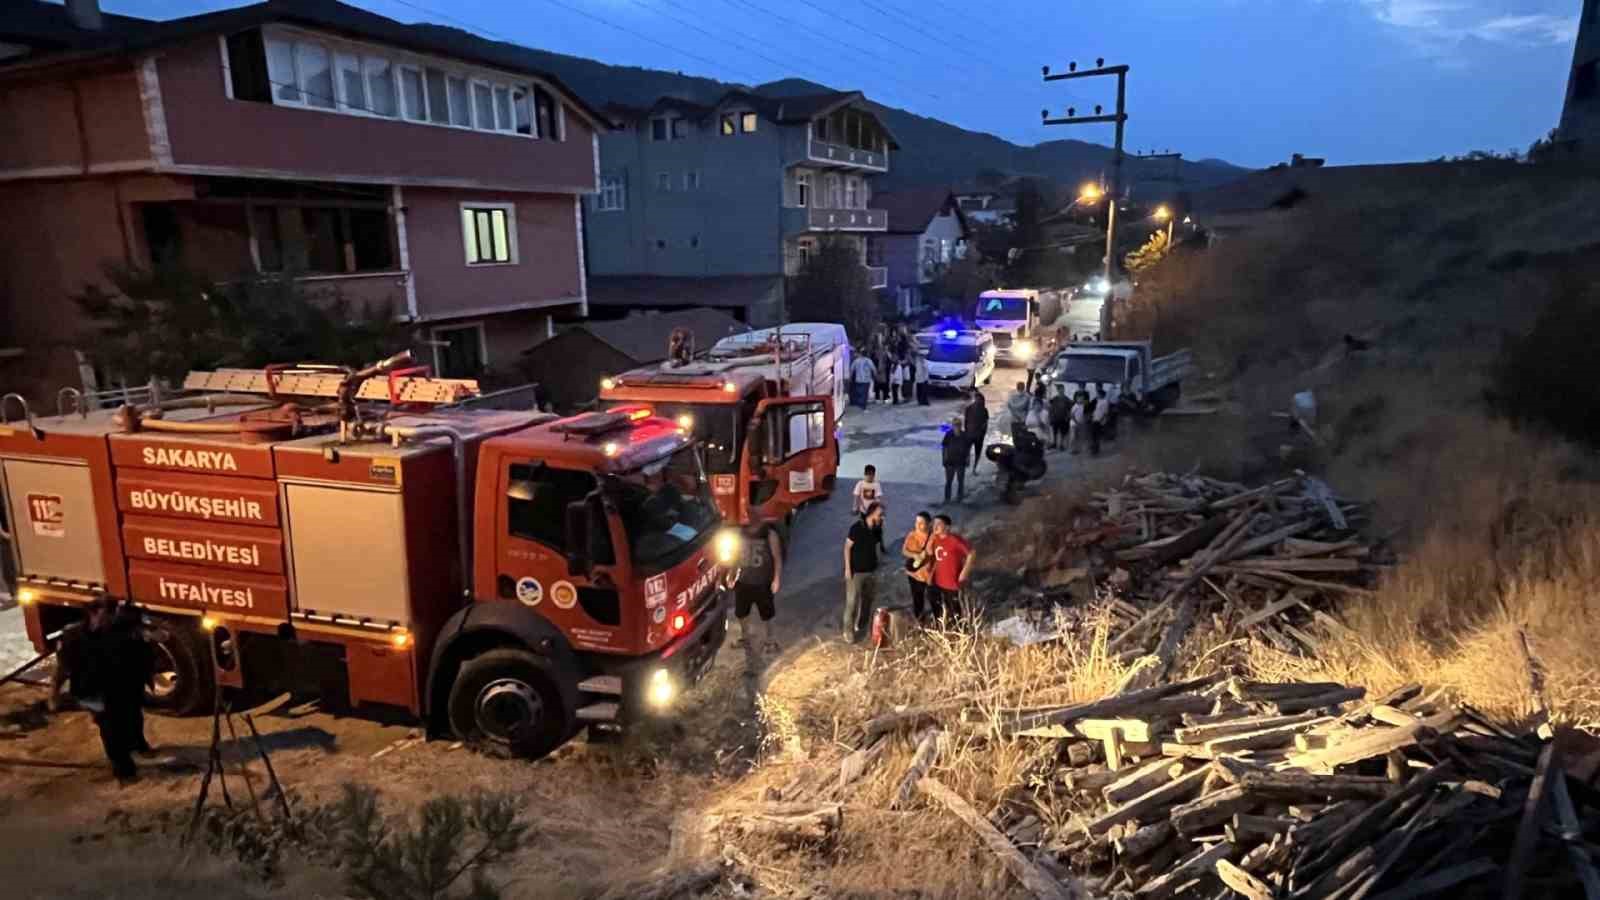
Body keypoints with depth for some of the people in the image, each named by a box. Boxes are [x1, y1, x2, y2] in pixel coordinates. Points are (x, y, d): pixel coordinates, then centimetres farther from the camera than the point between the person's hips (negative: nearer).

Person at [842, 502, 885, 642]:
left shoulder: (877, 529, 0)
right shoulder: (857, 527, -18)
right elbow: (847, 547, -14)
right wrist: (847, 568, -15)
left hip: (871, 570, 6)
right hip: (856, 571, -6)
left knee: (869, 599, 17)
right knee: (852, 601, -3)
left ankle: (862, 625, 35)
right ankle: (849, 630, 7)